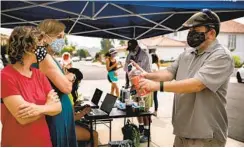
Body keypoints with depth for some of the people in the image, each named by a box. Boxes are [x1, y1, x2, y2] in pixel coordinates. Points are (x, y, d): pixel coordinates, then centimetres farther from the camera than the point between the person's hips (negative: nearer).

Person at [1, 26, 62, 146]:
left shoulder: (39, 74, 3)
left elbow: (58, 107, -4)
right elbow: (23, 118, -22)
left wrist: (40, 108, -23)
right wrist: (48, 105, -8)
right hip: (17, 142, -6)